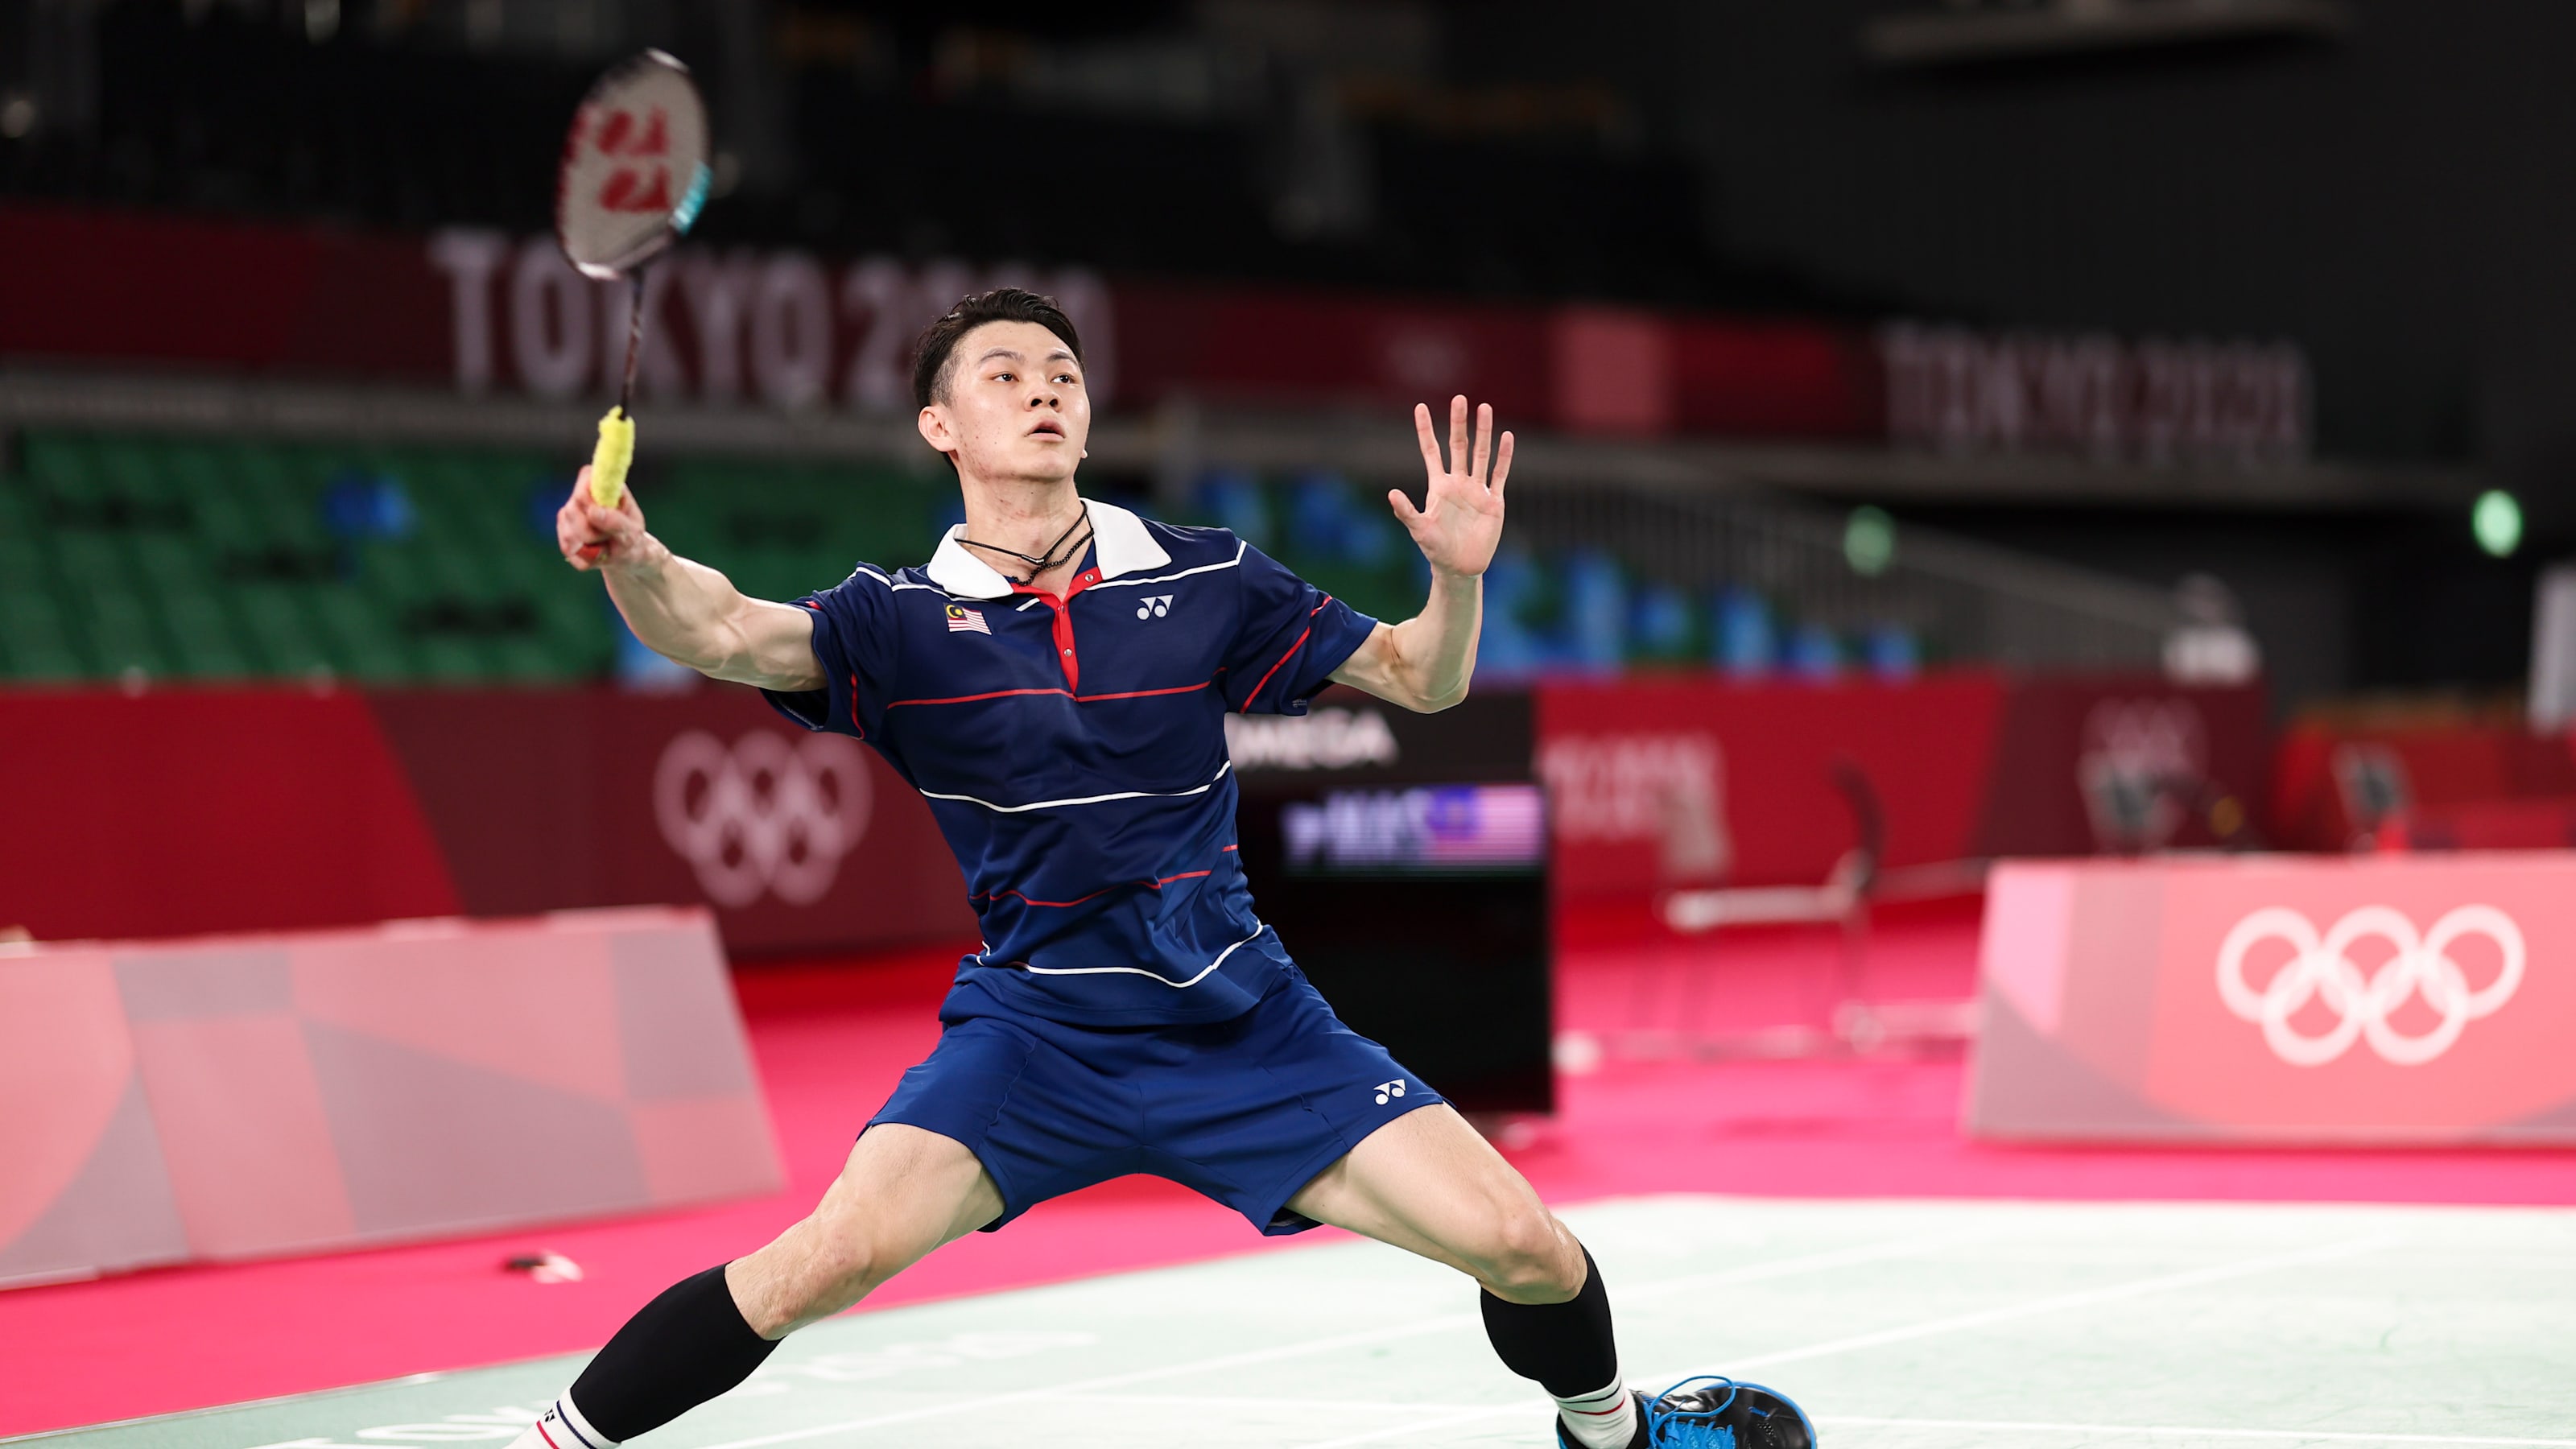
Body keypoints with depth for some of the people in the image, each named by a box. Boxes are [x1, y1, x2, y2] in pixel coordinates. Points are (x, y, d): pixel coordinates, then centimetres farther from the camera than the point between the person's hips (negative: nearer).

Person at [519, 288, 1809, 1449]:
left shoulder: (1205, 582, 0)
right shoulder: (904, 621, -5)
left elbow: (1421, 680, 7)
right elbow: (724, 633, -22)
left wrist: (1458, 576, -15)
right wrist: (631, 559, -44)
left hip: (1243, 1022, 2)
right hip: (1033, 1026, -2)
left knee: (1524, 1246, -7)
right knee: (838, 1251, -26)